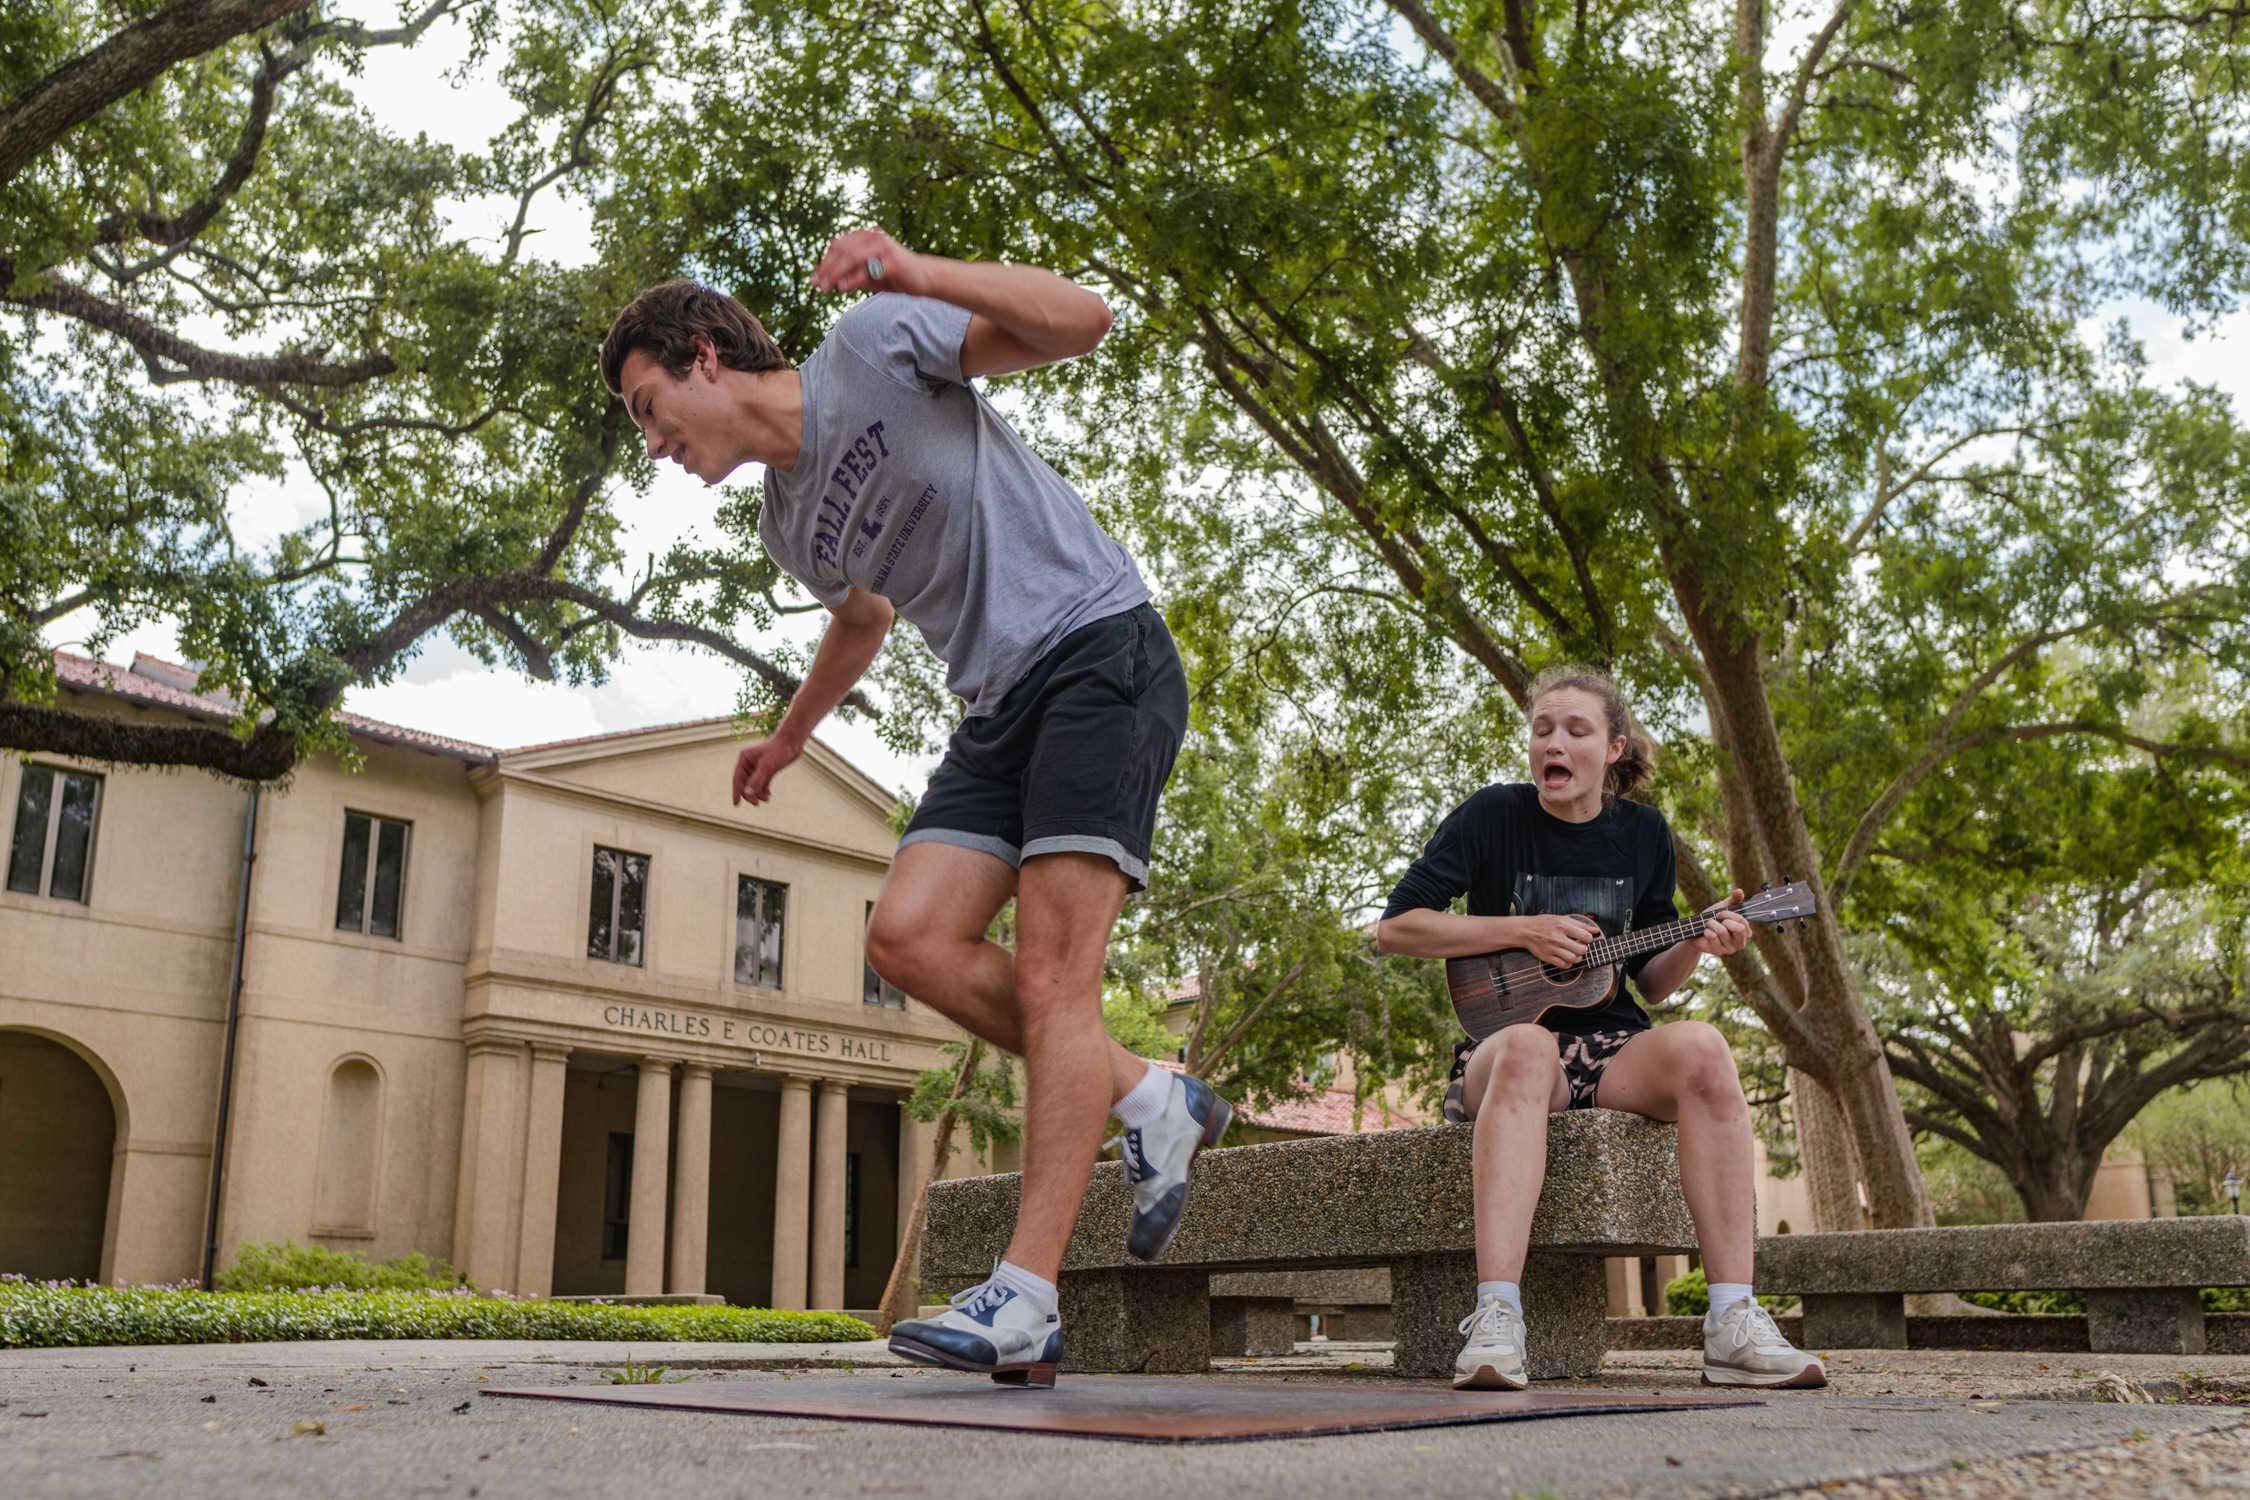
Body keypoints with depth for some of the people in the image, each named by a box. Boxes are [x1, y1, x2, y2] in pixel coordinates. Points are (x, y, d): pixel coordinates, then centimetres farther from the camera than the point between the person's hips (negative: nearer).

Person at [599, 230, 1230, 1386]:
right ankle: (1149, 1104, 5)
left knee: (1049, 975, -14)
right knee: (908, 937, -9)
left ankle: (1024, 1302, -14)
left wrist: (917, 275, -24)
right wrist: (792, 734, 45)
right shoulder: (790, 525, 16)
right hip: (1000, 704, 8)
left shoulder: (874, 343, -4)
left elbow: (1081, 319, -11)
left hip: (1101, 652, -8)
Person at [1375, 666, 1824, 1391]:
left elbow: (1651, 981, 13)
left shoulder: (1642, 832, 9)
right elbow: (1393, 928, -7)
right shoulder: (1492, 816, -1)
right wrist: (1524, 931, -13)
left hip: (1612, 1049, 3)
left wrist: (1695, 944, -9)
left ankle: (1734, 1325, -33)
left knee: (1698, 1046, -31)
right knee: (1527, 1048, -39)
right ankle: (1495, 1322, -49)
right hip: (1499, 1050, -3)